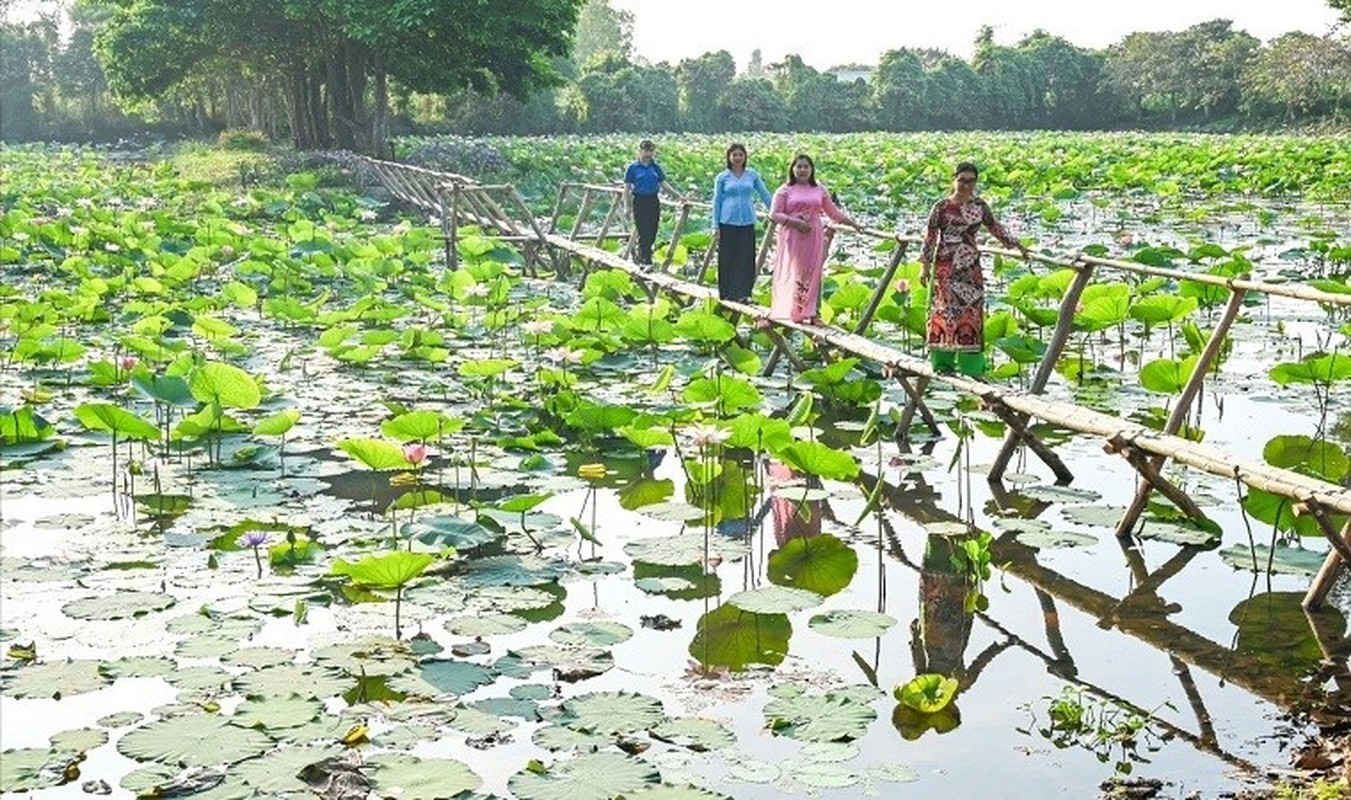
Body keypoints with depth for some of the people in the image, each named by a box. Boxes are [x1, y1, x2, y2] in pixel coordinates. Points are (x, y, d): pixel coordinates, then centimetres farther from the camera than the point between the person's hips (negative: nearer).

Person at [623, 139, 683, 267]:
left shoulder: (656, 167, 9)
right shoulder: (633, 168, -2)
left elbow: (664, 184, 12)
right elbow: (627, 188, -1)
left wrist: (678, 196, 3)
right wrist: (628, 206, -7)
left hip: (653, 201, 4)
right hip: (640, 202, -4)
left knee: (652, 233, 6)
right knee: (644, 233, -11)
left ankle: (641, 257, 21)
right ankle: (646, 261, -8)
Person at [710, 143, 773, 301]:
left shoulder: (752, 175, 7)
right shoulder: (722, 177, 4)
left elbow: (764, 194, 13)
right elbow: (717, 201, 7)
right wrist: (716, 226, 3)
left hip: (747, 223, 1)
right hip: (728, 223, -1)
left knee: (746, 258, 0)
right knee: (727, 258, 2)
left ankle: (743, 293, 6)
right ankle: (726, 293, 11)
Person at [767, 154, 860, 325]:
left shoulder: (819, 190, 12)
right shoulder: (785, 190, 2)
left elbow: (833, 211, 19)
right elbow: (774, 214, -4)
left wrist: (852, 222, 11)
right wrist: (795, 222, -15)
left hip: (814, 238, 3)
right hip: (792, 238, -3)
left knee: (813, 273, -1)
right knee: (793, 272, -3)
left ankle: (811, 313, 1)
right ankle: (795, 312, 1)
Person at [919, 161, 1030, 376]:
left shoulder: (980, 206, 7)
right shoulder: (942, 207, -4)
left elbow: (995, 227, 19)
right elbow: (930, 236, -3)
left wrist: (1016, 245, 19)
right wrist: (925, 266, -6)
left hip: (970, 267, 4)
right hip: (945, 266, -4)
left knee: (971, 312, 2)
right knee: (945, 311, -5)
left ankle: (972, 366, 7)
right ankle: (943, 364, 1)